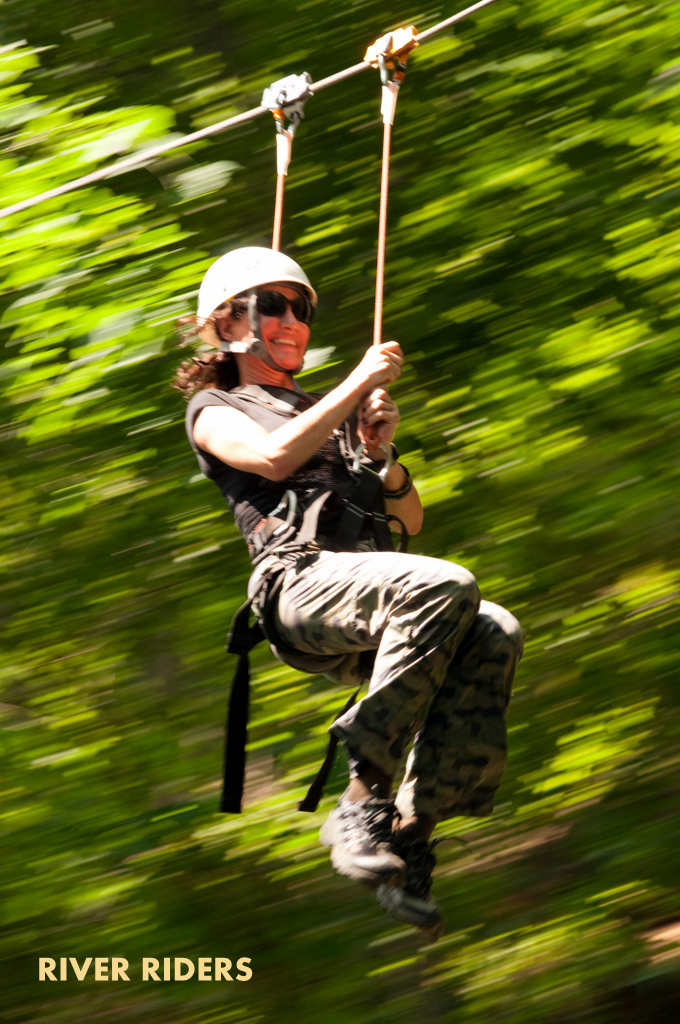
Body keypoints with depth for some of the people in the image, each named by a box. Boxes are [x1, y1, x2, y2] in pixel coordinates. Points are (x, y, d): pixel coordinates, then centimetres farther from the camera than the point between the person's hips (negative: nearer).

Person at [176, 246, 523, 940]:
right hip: (299, 581, -5)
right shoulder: (214, 409, 22)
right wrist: (361, 380, 2)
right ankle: (363, 800, -35)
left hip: (368, 594, 6)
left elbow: (410, 519, 33)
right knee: (446, 586, -36)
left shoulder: (332, 415, 40)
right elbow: (275, 457, -3)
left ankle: (411, 836, -30)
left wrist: (380, 454, 14)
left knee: (495, 635, -28)